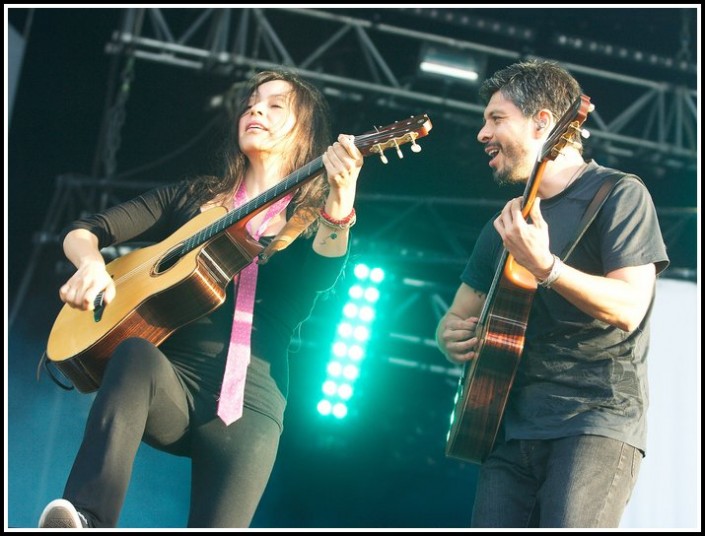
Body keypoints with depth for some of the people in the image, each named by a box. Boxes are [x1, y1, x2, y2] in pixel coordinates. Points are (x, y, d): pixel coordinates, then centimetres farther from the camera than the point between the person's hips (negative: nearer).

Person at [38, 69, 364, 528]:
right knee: (138, 354, -36)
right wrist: (92, 263, -7)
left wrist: (340, 205, -31)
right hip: (169, 379, 1)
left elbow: (321, 276, -11)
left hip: (249, 397, -1)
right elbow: (84, 231, 17)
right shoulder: (195, 196, 21)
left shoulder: (312, 221, 13)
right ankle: (84, 521, -51)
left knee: (218, 522, -27)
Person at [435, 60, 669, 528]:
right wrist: (452, 335, 1)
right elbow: (459, 316, 25)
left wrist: (543, 266, -26)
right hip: (511, 428, 6)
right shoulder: (507, 224, 18)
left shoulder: (619, 194, -1)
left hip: (598, 418, -6)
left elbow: (629, 308, -14)